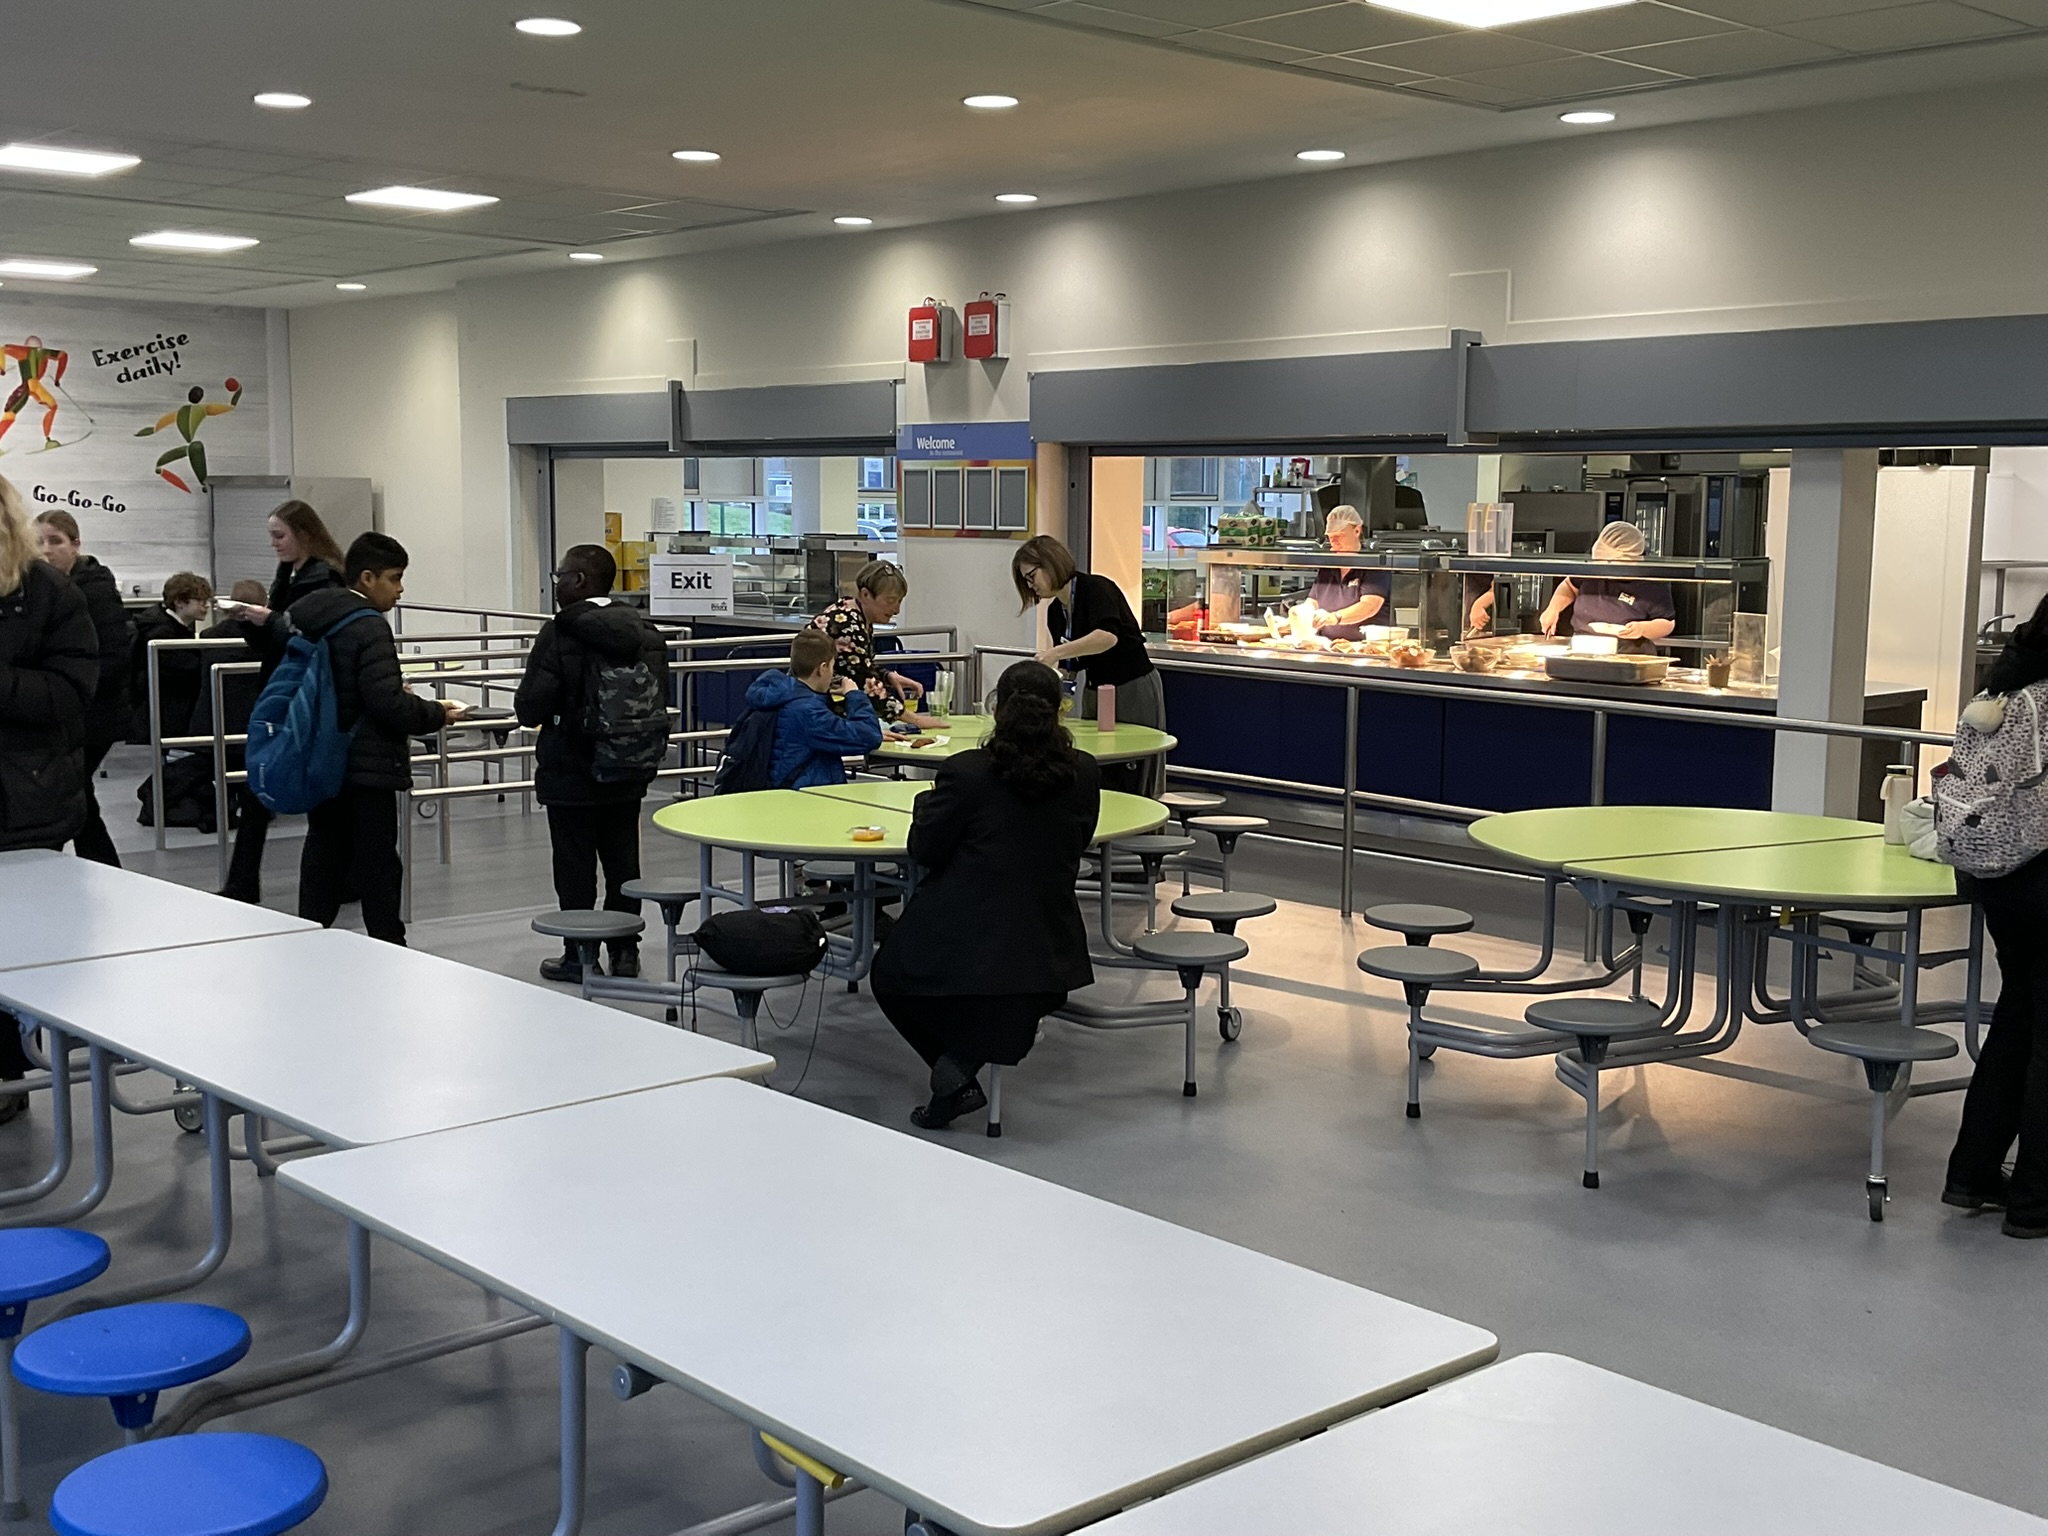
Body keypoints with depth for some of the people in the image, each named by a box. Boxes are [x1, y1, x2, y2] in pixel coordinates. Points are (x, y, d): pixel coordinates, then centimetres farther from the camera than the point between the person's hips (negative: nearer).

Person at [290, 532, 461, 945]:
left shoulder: (313, 621, 10)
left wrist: (396, 690, 17)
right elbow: (388, 704, -23)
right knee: (378, 867, -2)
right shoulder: (368, 628, -17)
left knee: (323, 860, 14)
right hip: (366, 767, -8)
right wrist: (437, 714, -8)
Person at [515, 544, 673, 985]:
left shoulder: (559, 635, -17)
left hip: (570, 774, -6)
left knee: (575, 865, 4)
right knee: (622, 860, 14)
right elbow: (661, 698, 7)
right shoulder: (645, 633, 2)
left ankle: (579, 957, 10)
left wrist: (530, 710, 3)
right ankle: (625, 950, 20)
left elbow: (530, 708, -18)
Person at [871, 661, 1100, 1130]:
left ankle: (956, 1077, 9)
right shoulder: (1085, 775, -3)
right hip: (1048, 951, 4)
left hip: (960, 946, -4)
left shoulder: (965, 772, -14)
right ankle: (961, 1061, 10)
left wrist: (929, 800, 15)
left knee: (890, 977, 28)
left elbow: (925, 849, -3)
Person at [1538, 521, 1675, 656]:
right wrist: (1553, 609, 8)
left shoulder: (1653, 585, -8)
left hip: (1630, 657, -3)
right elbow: (1570, 585, 25)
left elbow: (1667, 624, 0)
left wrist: (1643, 628, -19)